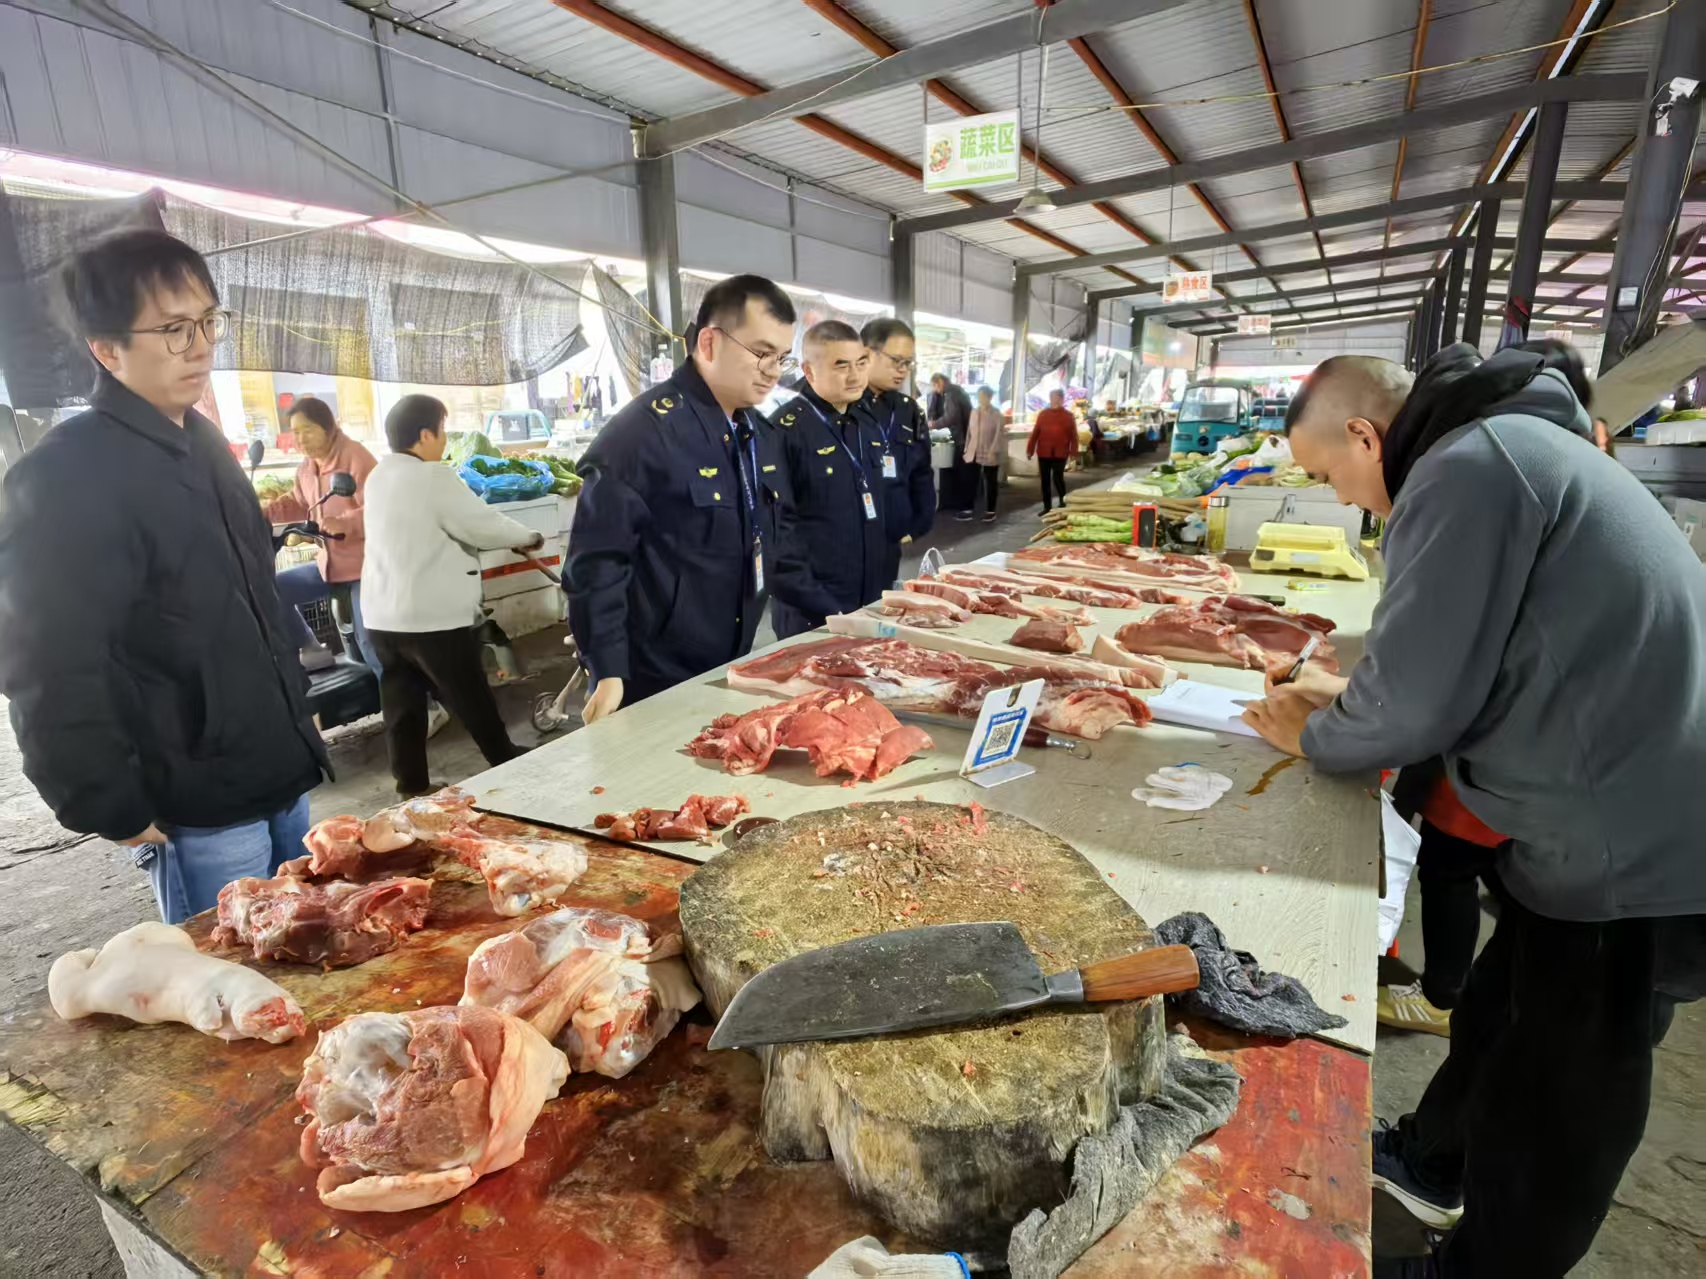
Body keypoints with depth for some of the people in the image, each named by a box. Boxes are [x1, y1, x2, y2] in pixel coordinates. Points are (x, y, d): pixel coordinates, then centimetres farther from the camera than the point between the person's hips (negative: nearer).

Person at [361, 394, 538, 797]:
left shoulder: (379, 477, 10)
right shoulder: (433, 478, -16)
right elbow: (484, 525, -13)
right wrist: (529, 537, 5)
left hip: (383, 614, 8)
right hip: (432, 616, -8)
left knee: (402, 703, 12)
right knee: (472, 700, 7)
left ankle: (412, 785, 20)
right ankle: (510, 766, 22)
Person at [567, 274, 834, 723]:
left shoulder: (760, 433, 8)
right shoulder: (643, 430, -18)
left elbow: (778, 541, 16)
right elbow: (598, 559, -19)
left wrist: (833, 614, 12)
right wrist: (608, 673, -23)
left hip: (731, 674, 8)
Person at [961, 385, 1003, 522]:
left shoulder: (996, 413, -5)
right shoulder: (974, 412, 10)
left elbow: (998, 434, -11)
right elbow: (969, 431, 12)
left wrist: (993, 452, -18)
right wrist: (966, 449, 8)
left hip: (989, 454, -4)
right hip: (973, 453, 4)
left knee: (990, 483, 6)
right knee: (970, 482, 1)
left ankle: (990, 511, 14)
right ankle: (968, 510, 5)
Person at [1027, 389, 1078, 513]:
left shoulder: (1068, 415, 0)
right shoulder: (1043, 414, 5)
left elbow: (1074, 436, -1)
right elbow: (1035, 433, 4)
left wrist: (1073, 453, -7)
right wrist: (1030, 449, 0)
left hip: (1060, 453, -3)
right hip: (1043, 453, 3)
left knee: (1057, 477, -8)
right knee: (1045, 480, 6)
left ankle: (1063, 501, 19)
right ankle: (1046, 507, 16)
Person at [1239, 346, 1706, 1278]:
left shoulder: (1466, 466, -21)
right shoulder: (1513, 443, 10)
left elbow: (1415, 700, -22)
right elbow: (1458, 651, 15)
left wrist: (1314, 737, -4)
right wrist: (1344, 702, 6)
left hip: (1628, 856, -10)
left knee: (1550, 1117, 11)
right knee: (1501, 1014, 27)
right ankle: (1432, 1161, 49)